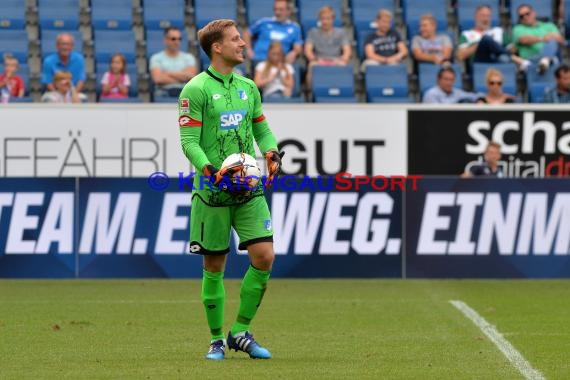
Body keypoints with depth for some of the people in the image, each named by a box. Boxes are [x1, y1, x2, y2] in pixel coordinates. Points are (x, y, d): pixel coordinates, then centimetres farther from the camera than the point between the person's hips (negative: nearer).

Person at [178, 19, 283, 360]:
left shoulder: (248, 87, 13)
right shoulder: (196, 90, -7)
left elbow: (262, 130, 19)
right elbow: (189, 142, -11)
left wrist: (272, 154, -2)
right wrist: (212, 171, -25)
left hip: (249, 187, 5)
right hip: (213, 191, -5)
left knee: (265, 257, -7)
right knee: (214, 266, 3)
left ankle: (241, 331, 7)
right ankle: (217, 339, 16)